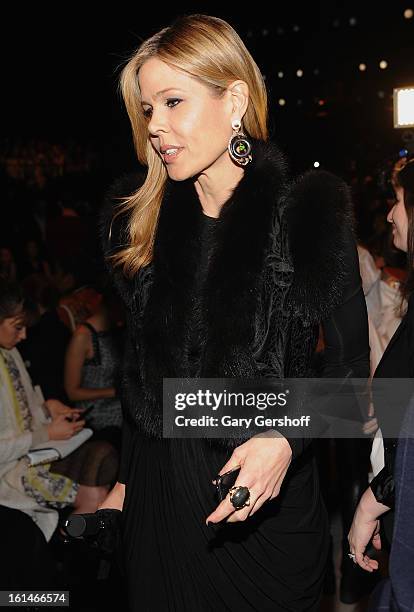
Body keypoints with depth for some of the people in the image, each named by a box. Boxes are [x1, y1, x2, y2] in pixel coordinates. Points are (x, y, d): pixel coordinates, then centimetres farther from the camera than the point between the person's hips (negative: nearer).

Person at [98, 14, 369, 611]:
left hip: (274, 500, -3)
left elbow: (350, 363, -7)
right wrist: (125, 481, 14)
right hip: (160, 497, 4)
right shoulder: (137, 221, 2)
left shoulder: (311, 210, -10)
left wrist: (286, 440, -24)